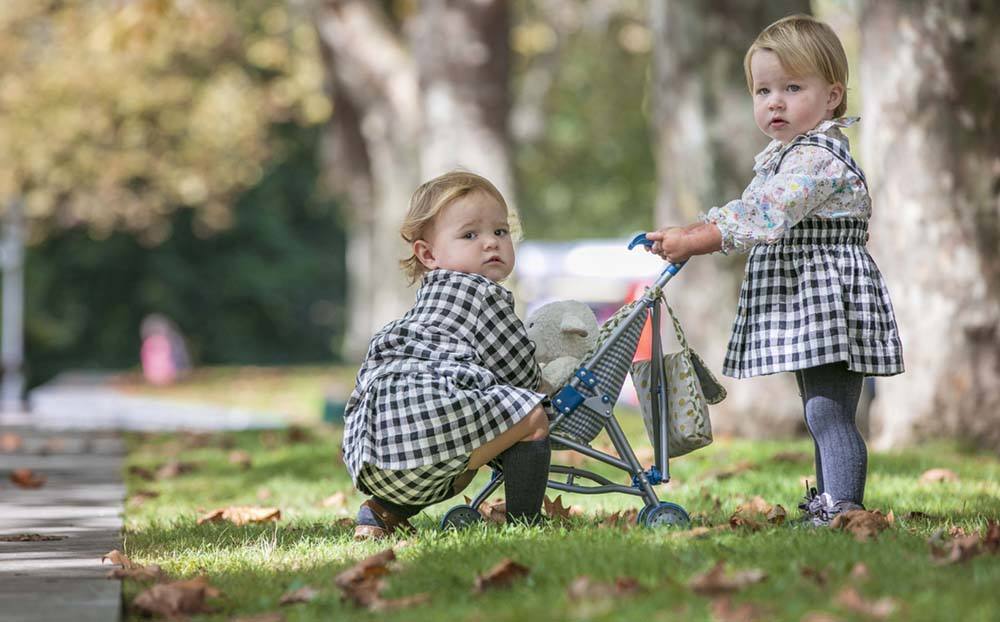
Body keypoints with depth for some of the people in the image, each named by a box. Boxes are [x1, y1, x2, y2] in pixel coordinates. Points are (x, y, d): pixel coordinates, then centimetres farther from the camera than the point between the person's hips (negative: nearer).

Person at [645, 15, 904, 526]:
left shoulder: (816, 157, -17)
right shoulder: (782, 156, 17)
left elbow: (761, 219, -24)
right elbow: (745, 211, 21)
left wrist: (690, 242, -19)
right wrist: (685, 235, 7)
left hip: (827, 297, -11)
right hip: (801, 303, 11)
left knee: (828, 411, -15)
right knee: (824, 412, 15)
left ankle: (845, 510, -17)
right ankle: (825, 505, 21)